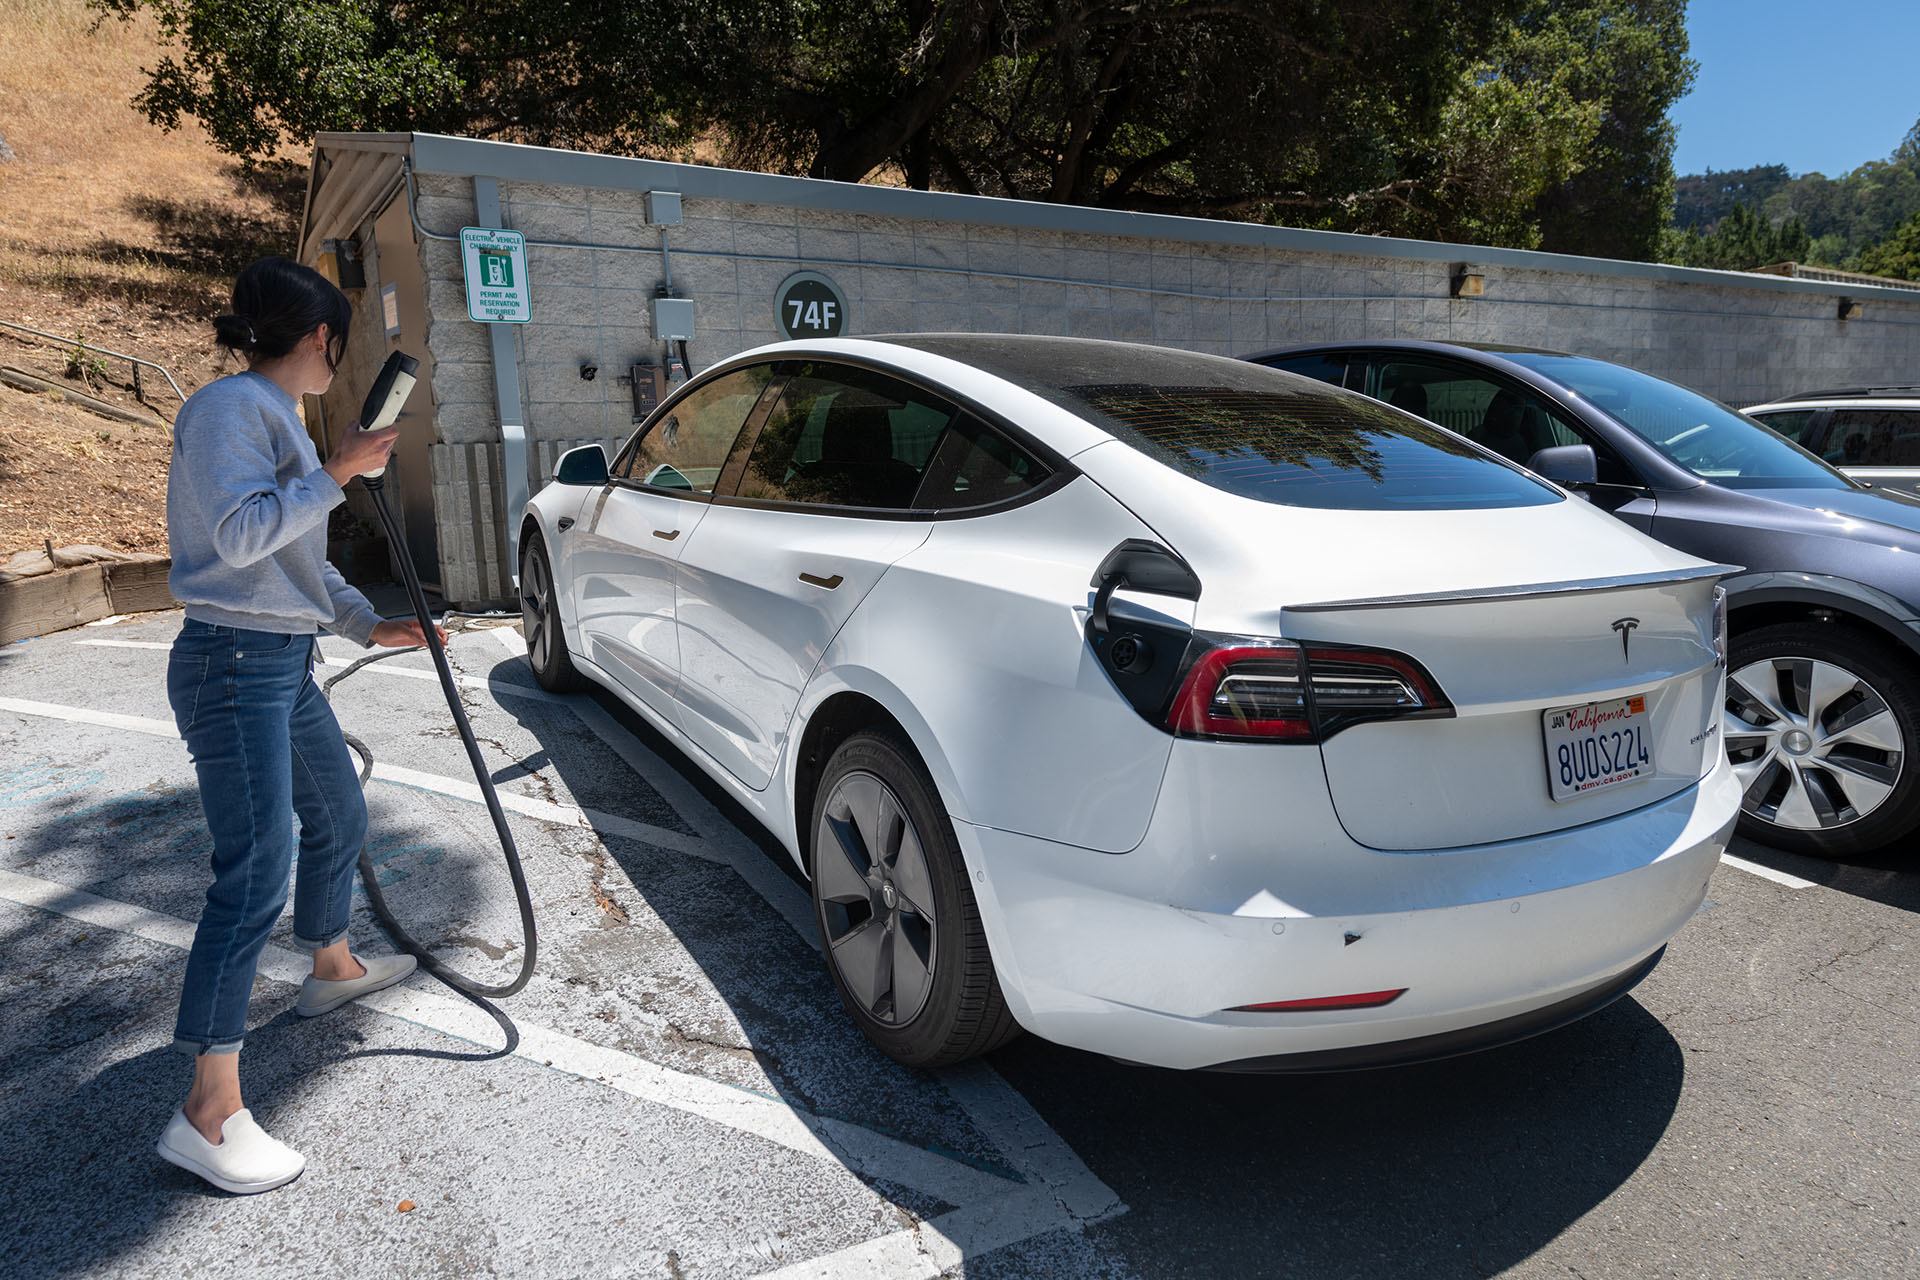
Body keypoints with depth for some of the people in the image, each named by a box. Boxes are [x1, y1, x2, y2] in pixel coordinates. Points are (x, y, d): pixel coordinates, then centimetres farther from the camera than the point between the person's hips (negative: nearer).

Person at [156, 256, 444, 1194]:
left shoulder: (278, 417, 17)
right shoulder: (229, 407, -12)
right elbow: (241, 534, -25)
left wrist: (371, 626, 19)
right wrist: (337, 473, -19)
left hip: (284, 666, 10)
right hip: (233, 666, -10)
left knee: (339, 817, 23)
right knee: (254, 877, -12)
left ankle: (333, 966, 46)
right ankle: (208, 1114, -5)